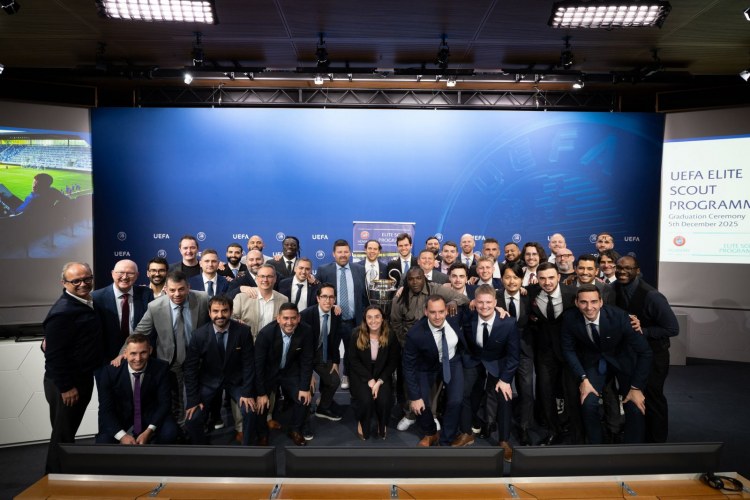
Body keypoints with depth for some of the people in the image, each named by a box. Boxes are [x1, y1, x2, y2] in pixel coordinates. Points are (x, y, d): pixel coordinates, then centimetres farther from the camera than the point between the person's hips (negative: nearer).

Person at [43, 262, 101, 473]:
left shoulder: (86, 303, 6)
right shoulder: (62, 312, -23)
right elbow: (54, 354, -24)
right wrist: (66, 387, -21)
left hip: (82, 378, 9)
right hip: (66, 385, -9)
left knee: (68, 432, 23)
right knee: (63, 434, 7)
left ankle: (57, 475, 39)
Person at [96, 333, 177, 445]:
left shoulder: (161, 368, -15)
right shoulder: (110, 371, -14)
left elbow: (164, 403, -12)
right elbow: (106, 409, -11)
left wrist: (149, 431, -26)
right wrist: (122, 435, -25)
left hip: (150, 419, -1)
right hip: (119, 420, 1)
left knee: (169, 432, -29)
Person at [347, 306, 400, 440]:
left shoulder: (390, 336, -12)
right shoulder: (357, 334, -13)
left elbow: (393, 362, -5)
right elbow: (353, 360, -8)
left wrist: (380, 381, -16)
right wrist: (369, 379, -16)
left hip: (382, 375, 1)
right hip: (361, 375, -1)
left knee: (384, 400, -23)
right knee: (366, 400, -25)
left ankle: (382, 426, 12)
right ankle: (361, 424, 11)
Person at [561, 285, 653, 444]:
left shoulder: (619, 316, -28)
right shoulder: (570, 318, -22)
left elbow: (645, 352, -19)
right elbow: (569, 350, -7)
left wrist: (636, 387, -19)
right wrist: (583, 379, -16)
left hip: (623, 361, -1)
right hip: (594, 363, 1)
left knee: (635, 407, -14)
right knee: (588, 404, -17)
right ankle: (595, 443, 8)